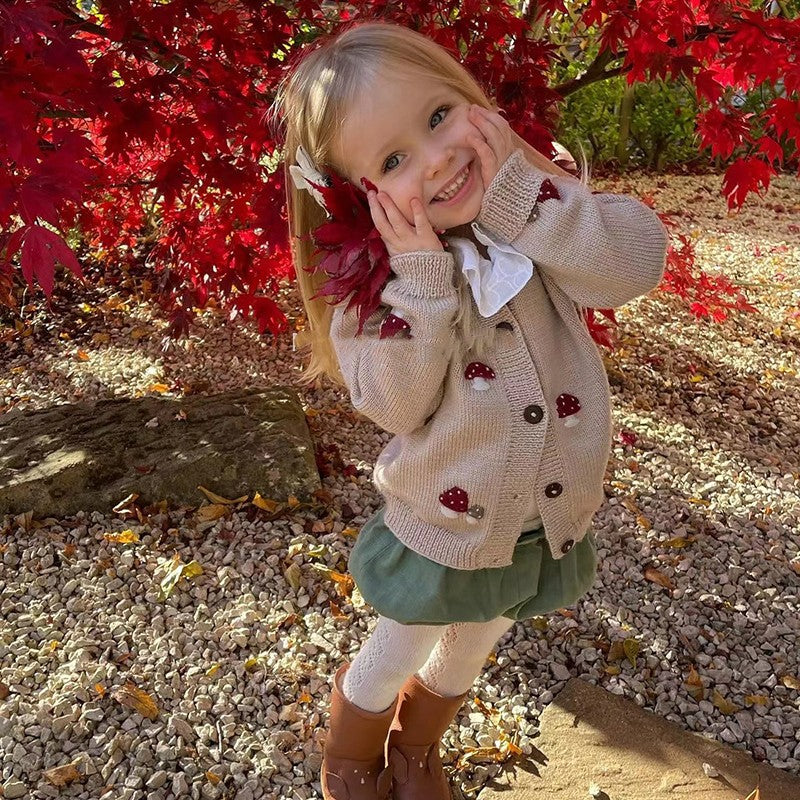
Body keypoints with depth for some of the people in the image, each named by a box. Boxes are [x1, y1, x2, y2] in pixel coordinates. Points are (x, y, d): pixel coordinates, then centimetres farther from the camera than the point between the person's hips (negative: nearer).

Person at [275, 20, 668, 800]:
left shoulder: (540, 206, -12)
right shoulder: (369, 274, -18)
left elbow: (637, 262, -26)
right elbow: (398, 405, -23)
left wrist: (518, 194, -32)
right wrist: (421, 281, -33)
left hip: (551, 519, 4)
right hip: (441, 525, -3)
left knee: (465, 657, 28)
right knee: (393, 660, 20)